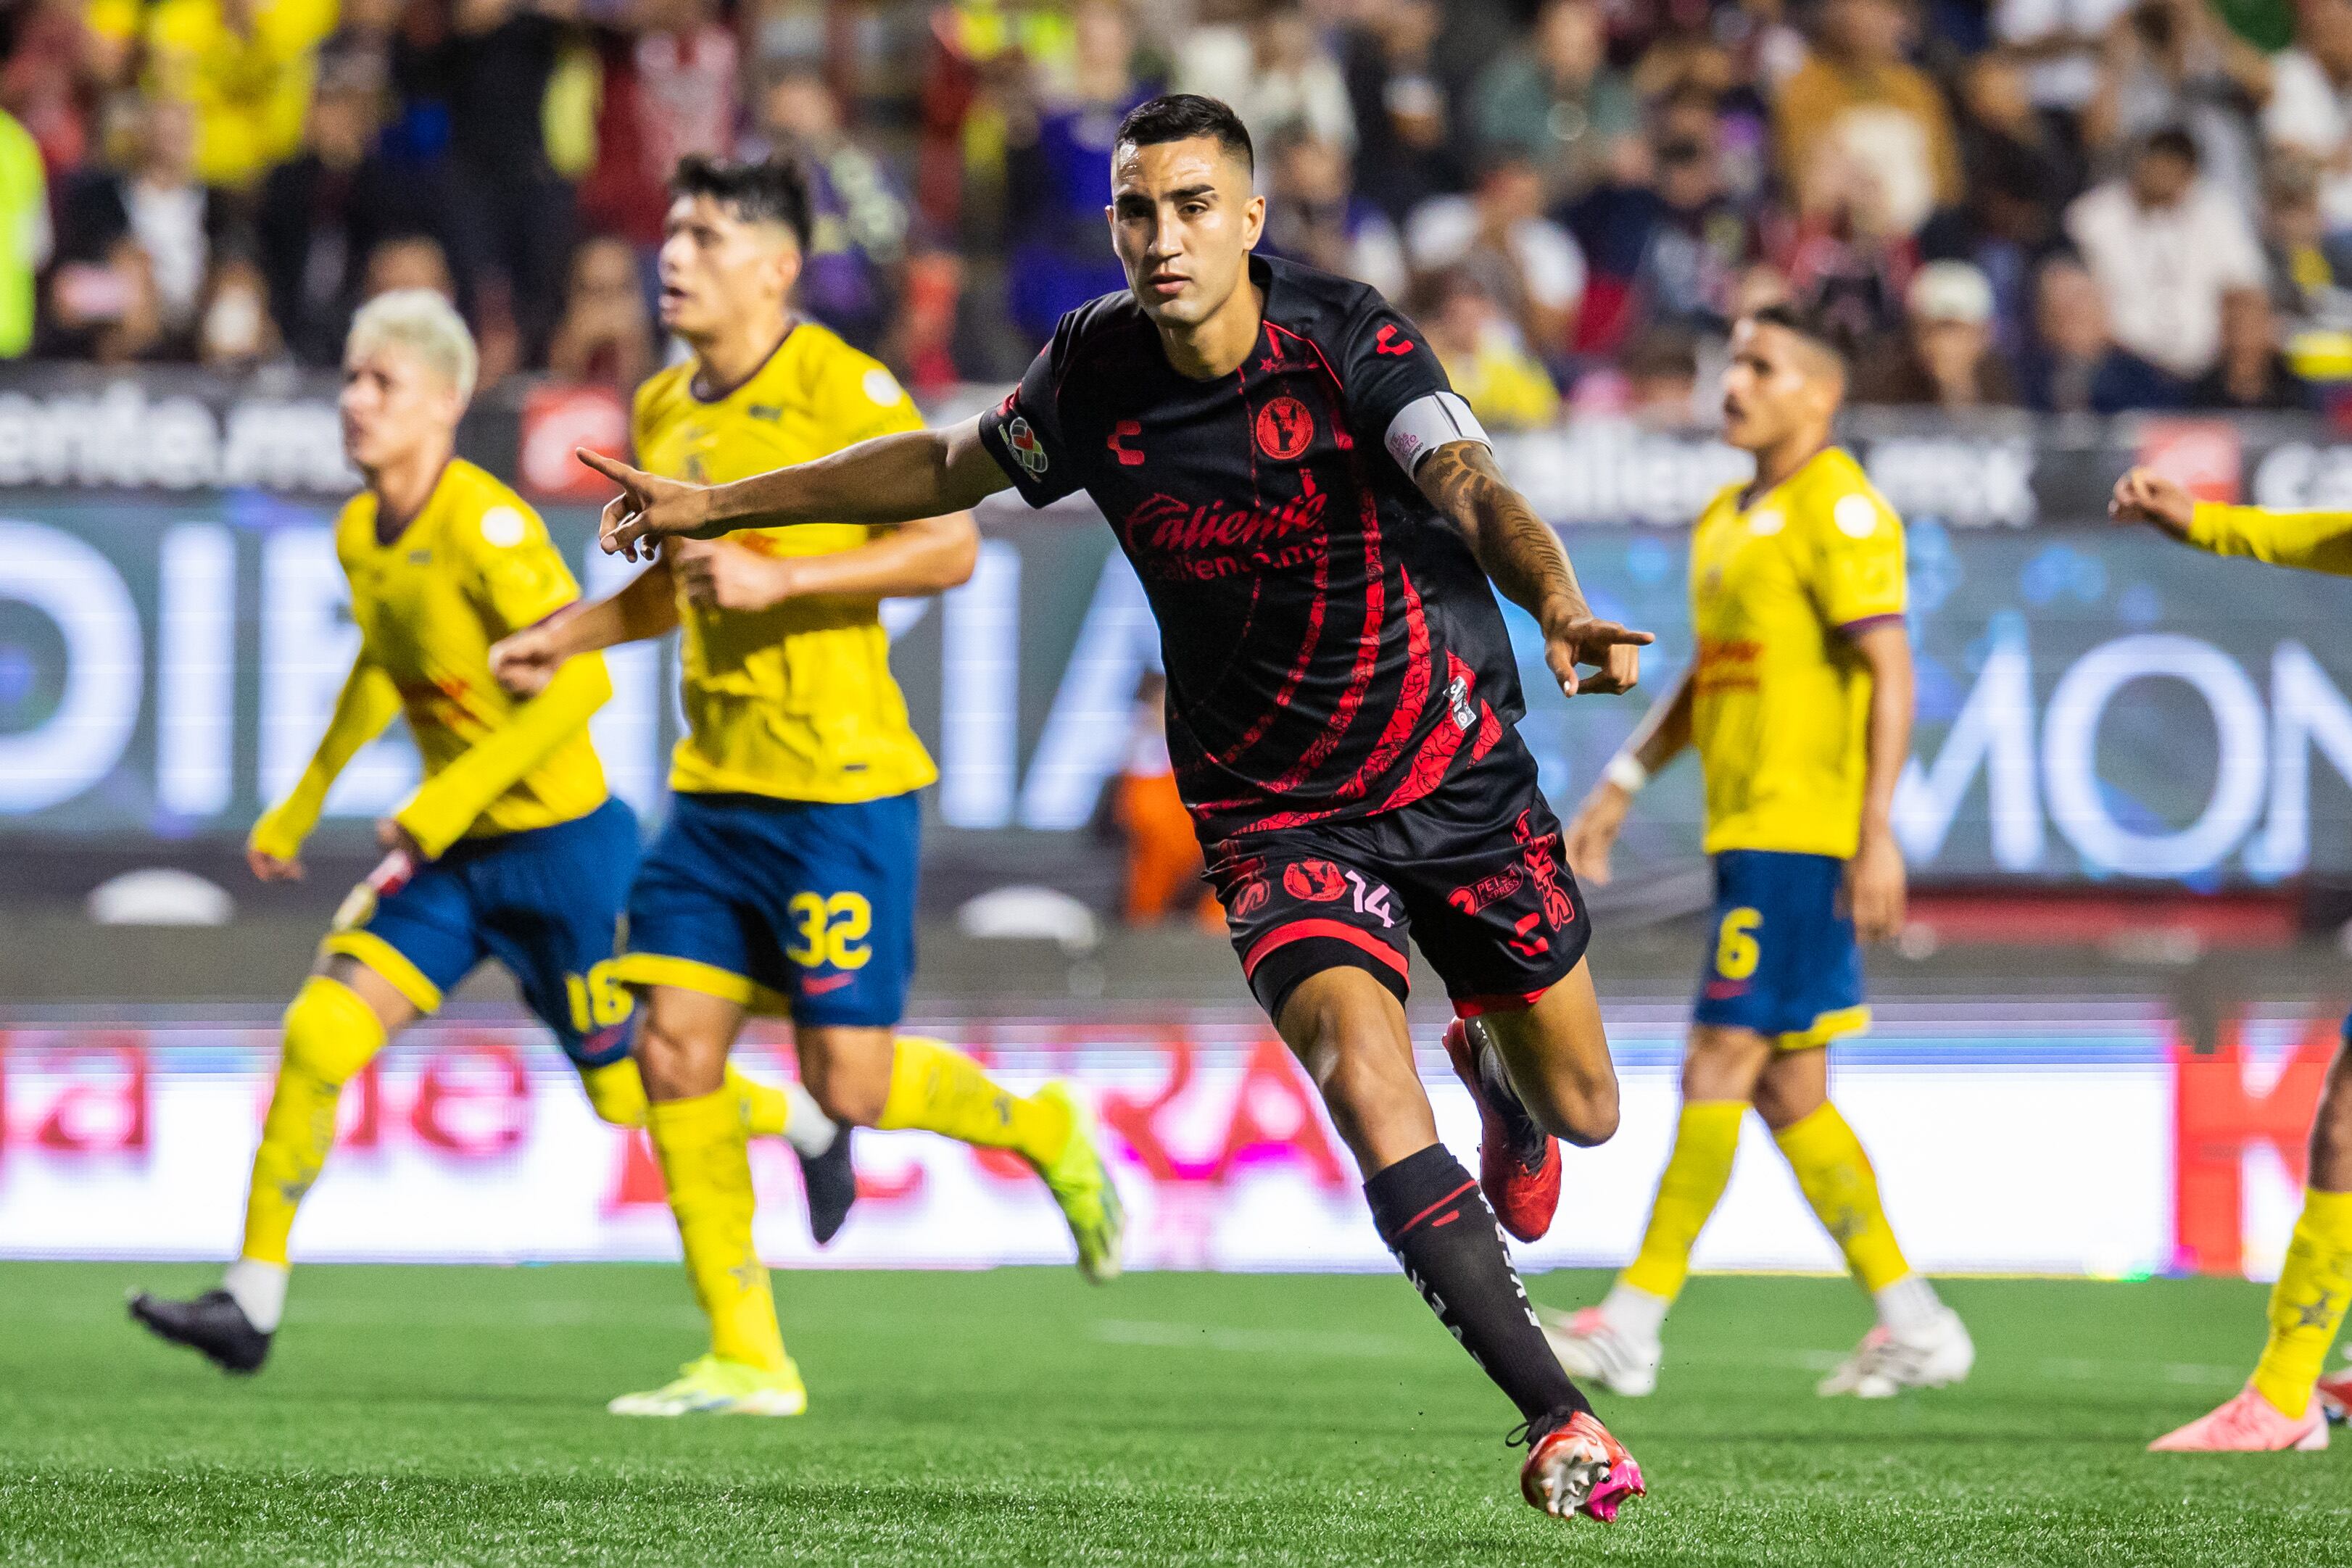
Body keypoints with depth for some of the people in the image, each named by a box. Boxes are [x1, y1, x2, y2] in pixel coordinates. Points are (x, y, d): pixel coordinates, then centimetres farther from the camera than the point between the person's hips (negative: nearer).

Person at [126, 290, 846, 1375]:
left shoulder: (486, 524, -22)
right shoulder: (360, 533, 2)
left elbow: (584, 678, -28)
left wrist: (456, 794, -32)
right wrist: (300, 807, 25)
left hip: (561, 846, -6)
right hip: (451, 851, 6)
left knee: (626, 1095, 8)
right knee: (319, 1032, -10)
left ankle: (803, 1121, 39)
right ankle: (253, 1300, -6)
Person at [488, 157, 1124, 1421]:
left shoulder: (840, 388, -11)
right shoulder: (660, 412, 12)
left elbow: (948, 546, -14)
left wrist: (781, 577, -20)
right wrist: (563, 639, 15)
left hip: (838, 783, -7)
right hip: (714, 783, 7)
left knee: (848, 1080, -8)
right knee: (675, 1048, -3)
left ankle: (1046, 1131, 23)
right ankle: (747, 1358, 4)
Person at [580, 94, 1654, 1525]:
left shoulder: (1349, 342, -19)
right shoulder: (1098, 368, -7)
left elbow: (1475, 491, -35)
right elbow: (954, 468, 12)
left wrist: (1563, 606, -56)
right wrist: (715, 506, 16)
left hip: (1462, 773, -1)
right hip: (1278, 808, 1)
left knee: (1582, 1111, 10)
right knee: (1362, 1070, -25)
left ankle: (1495, 1065, 51)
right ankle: (1558, 1419, -20)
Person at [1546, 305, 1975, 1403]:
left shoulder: (1838, 509, -9)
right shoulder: (1728, 519, 19)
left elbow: (1891, 673, -15)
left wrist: (1878, 832, -22)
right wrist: (1620, 787, 21)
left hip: (1804, 836, -9)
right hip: (1746, 833, 9)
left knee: (1722, 1067, -9)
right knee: (1788, 1095, 8)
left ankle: (1635, 1323, -9)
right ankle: (1913, 1324, 12)